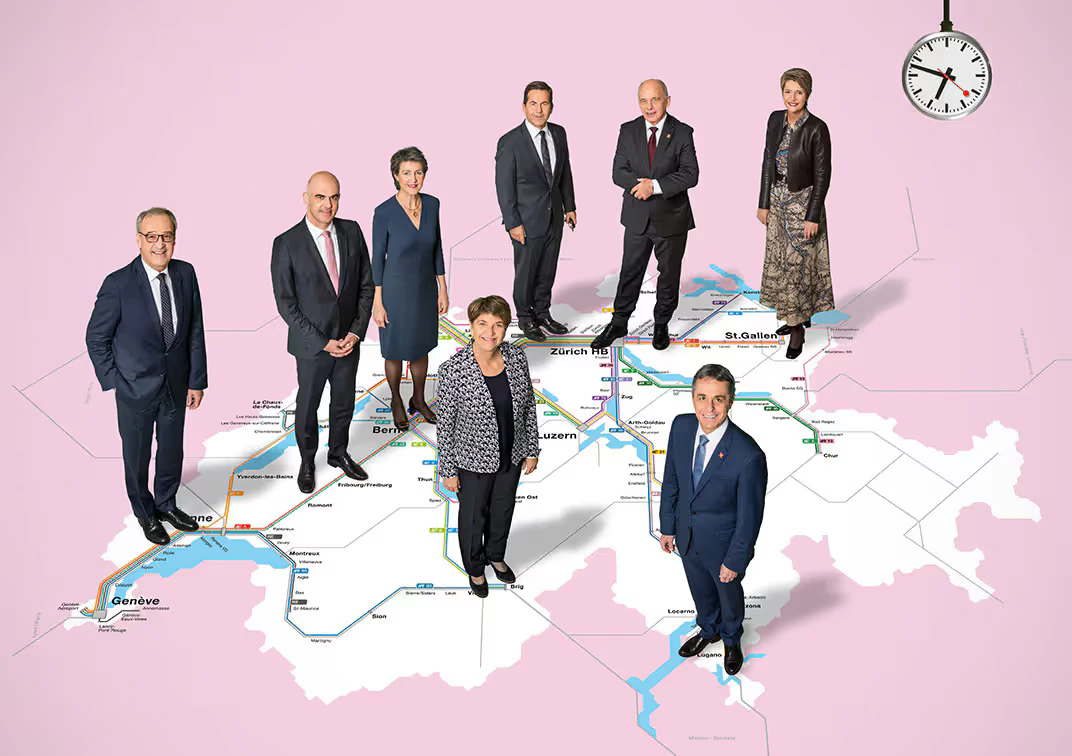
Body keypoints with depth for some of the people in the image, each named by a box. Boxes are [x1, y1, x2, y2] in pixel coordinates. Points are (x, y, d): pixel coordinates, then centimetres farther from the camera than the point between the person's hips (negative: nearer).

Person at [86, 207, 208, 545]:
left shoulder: (185, 274, -7)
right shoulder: (119, 284, -19)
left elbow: (195, 332, 0)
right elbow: (96, 337, -8)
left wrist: (197, 380, 0)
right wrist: (112, 381, -8)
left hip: (175, 386, 4)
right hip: (136, 388, -3)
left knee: (173, 452, 20)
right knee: (137, 456, 14)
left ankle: (166, 504, 44)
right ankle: (145, 514, 37)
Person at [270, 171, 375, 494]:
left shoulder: (352, 232, -5)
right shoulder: (287, 244, -16)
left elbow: (366, 285, 1)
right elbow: (286, 304, -14)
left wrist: (356, 332, -9)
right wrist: (323, 342, -16)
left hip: (349, 341, 3)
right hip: (311, 345, -3)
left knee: (344, 403, 20)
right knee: (308, 406, 15)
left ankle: (338, 453, 43)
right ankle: (307, 461, 37)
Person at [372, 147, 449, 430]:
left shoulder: (432, 204, -7)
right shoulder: (384, 213, -20)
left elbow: (436, 248, 3)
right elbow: (377, 258, -12)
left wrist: (442, 290, 5)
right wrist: (378, 303, -10)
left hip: (425, 289, 4)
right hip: (396, 290, -4)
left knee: (421, 347, 20)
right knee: (395, 350, 14)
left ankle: (419, 399, 42)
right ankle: (396, 402, 38)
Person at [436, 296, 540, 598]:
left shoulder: (516, 357, -14)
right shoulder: (453, 370, -26)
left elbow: (528, 405, 0)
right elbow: (445, 424, -16)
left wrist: (532, 450, 6)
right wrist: (447, 471, -9)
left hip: (511, 458, 4)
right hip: (473, 462, -4)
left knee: (503, 511, 27)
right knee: (473, 518, 20)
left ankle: (495, 556, 57)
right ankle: (475, 568, 49)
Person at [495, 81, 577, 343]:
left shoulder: (559, 134, 0)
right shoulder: (510, 142, -17)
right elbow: (504, 186, -14)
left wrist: (570, 206, 11)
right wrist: (513, 223, -15)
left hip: (554, 217, 5)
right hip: (527, 220, -5)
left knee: (547, 271, 16)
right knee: (526, 272, 9)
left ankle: (542, 313, 33)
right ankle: (525, 318, 26)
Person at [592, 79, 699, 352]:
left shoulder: (682, 133, -8)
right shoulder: (628, 131, 0)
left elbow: (690, 174, -15)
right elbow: (619, 173, -4)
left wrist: (655, 185, -25)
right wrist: (642, 184, -24)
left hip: (671, 217, -2)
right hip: (637, 217, 2)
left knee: (669, 274, 12)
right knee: (630, 272, 11)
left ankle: (662, 325, 29)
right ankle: (618, 324, 24)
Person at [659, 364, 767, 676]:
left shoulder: (748, 456, -35)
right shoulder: (681, 427, -19)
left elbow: (750, 516, -22)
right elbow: (671, 480, -3)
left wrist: (735, 560, -14)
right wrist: (667, 527, 4)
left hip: (723, 542, -4)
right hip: (688, 536, 4)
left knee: (729, 593, 26)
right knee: (700, 591, 31)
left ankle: (732, 640, 57)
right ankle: (708, 630, 61)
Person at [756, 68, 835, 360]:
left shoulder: (817, 129, -16)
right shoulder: (775, 120, 2)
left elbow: (822, 176, -14)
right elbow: (768, 162, 8)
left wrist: (813, 217, -16)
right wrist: (764, 203, 6)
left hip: (803, 202, -6)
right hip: (777, 200, 6)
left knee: (797, 263, -4)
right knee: (780, 260, 13)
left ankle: (797, 329, 4)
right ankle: (799, 316, 29)